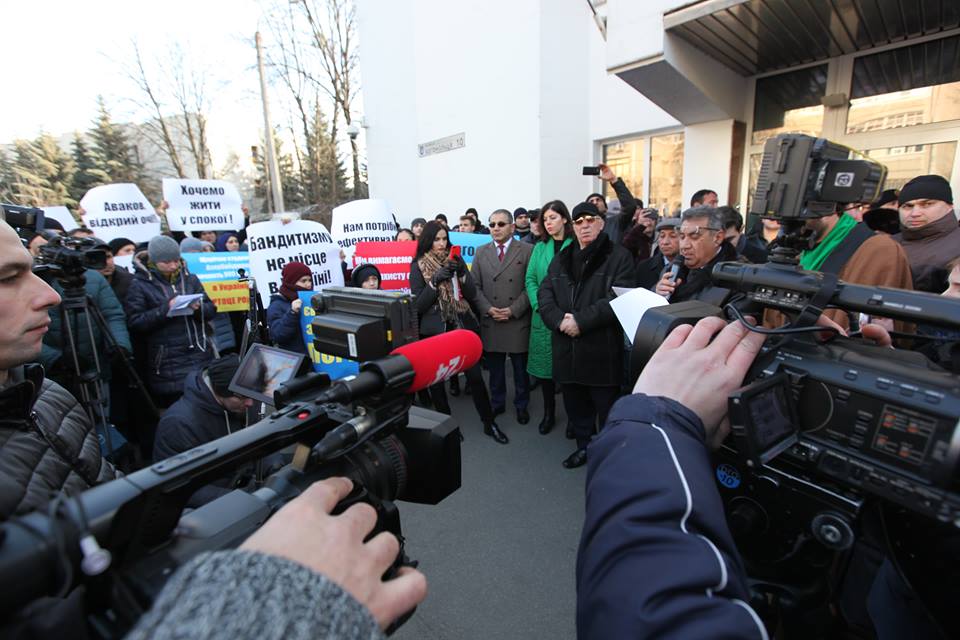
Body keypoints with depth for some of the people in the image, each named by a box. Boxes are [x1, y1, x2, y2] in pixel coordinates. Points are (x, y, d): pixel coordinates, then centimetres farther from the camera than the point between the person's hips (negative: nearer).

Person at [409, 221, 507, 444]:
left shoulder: (455, 260, 6)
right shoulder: (418, 266, -2)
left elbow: (472, 295, 3)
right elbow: (418, 305, -7)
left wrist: (461, 273, -14)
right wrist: (435, 281, -19)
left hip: (462, 326, 2)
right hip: (434, 330, -1)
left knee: (475, 376, 2)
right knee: (435, 380, 5)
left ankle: (489, 424, 16)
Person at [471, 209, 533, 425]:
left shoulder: (527, 250, -1)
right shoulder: (481, 252, 8)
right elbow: (475, 286, 6)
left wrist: (513, 310, -12)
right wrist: (489, 309, -8)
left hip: (518, 321, -2)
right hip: (490, 322, 2)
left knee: (520, 367, 10)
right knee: (494, 367, 12)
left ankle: (521, 405, 28)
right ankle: (497, 403, 29)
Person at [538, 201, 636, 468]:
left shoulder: (619, 257, -3)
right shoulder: (561, 258, 14)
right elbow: (544, 293, 6)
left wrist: (581, 321, -19)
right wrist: (559, 319, -12)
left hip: (602, 350, -5)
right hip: (568, 349, 5)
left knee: (607, 406, 7)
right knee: (575, 404, 17)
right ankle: (583, 446, 37)